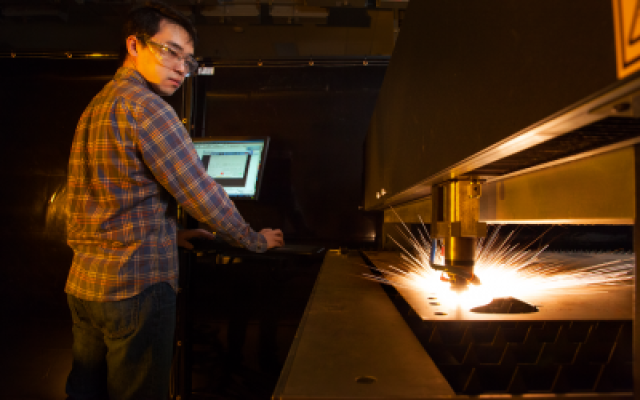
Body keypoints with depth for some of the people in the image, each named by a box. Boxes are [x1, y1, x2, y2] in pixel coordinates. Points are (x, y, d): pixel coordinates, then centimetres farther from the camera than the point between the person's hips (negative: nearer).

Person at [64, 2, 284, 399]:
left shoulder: (95, 108, 14)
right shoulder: (147, 108, -16)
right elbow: (201, 193, -16)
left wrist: (169, 234, 17)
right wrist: (256, 239, -2)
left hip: (83, 281, 10)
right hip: (136, 287, -9)